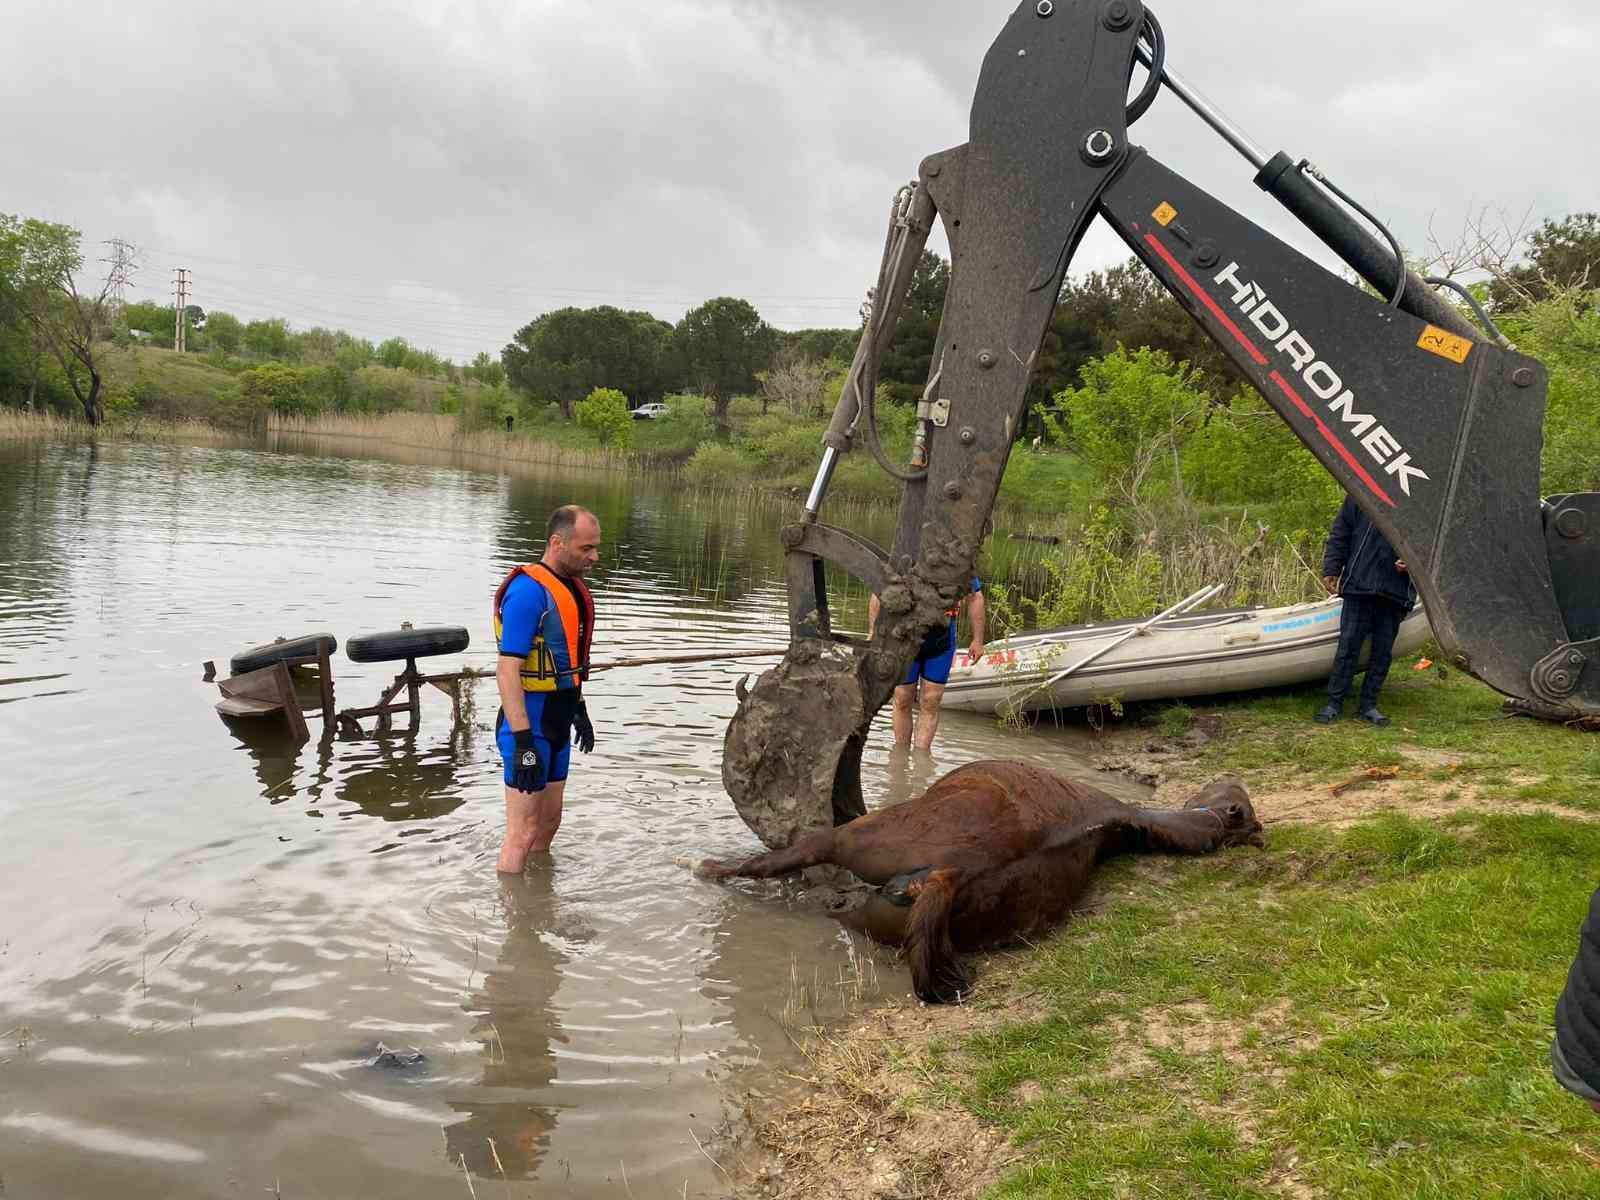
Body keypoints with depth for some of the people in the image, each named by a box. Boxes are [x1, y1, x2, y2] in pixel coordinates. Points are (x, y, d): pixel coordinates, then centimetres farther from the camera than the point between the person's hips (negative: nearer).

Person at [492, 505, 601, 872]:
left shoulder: (572, 587, 9)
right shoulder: (528, 591, -21)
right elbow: (508, 671, -24)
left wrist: (579, 709, 23)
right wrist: (523, 741, -27)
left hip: (557, 720, 9)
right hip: (529, 722, -9)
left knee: (549, 821, 19)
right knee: (523, 832, -4)